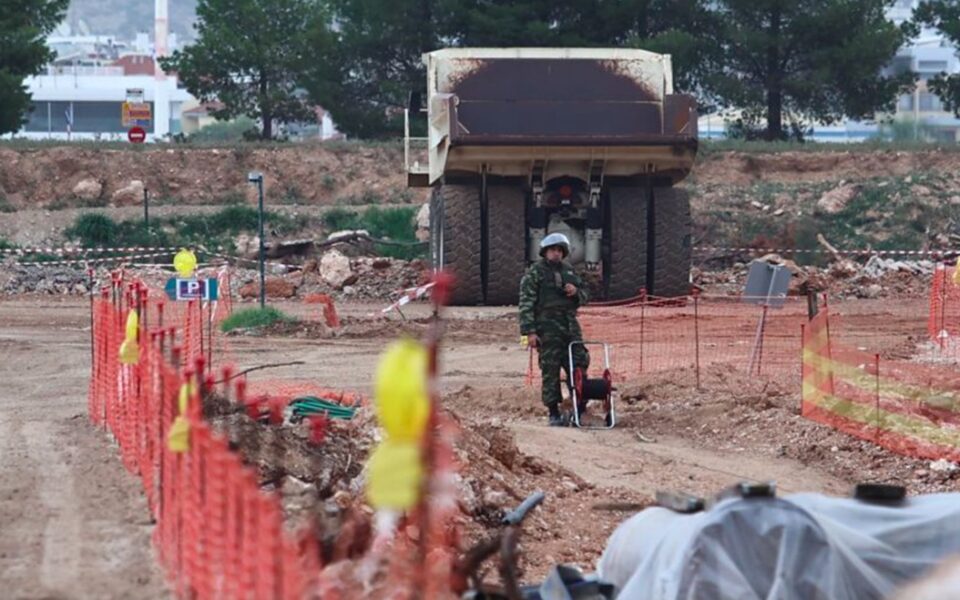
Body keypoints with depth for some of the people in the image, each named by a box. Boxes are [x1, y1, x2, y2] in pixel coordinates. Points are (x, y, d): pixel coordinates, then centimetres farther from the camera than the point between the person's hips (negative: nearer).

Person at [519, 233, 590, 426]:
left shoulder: (569, 270, 18)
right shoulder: (534, 272, 0)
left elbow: (584, 297, 25)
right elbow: (526, 303, -6)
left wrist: (576, 292, -1)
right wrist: (529, 331, -14)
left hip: (570, 325, 6)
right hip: (547, 327, -6)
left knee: (580, 363, 2)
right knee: (550, 371, -5)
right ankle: (554, 413, 0)